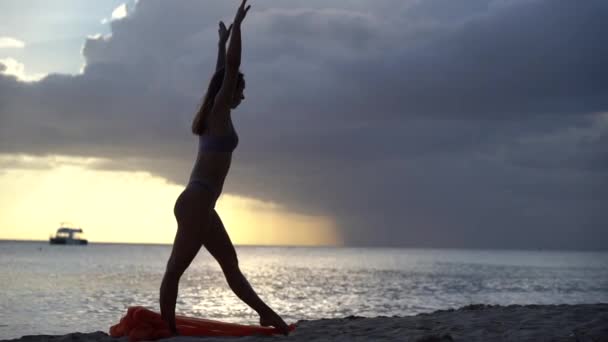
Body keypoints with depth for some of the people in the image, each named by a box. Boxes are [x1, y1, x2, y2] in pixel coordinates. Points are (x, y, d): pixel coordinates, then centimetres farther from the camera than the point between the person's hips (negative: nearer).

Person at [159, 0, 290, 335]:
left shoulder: (211, 115, 17)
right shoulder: (219, 111, -4)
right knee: (175, 269, -9)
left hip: (200, 203, 10)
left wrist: (223, 41, 39)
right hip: (195, 202, -10)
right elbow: (232, 66, -9)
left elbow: (220, 73, 31)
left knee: (230, 264, 7)